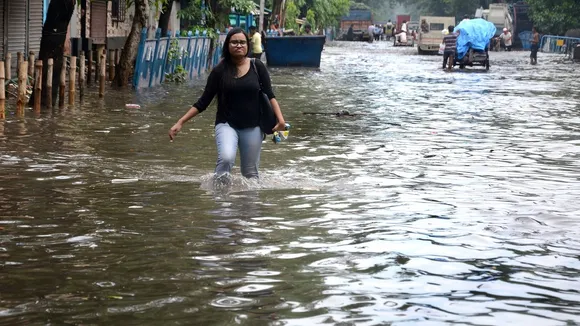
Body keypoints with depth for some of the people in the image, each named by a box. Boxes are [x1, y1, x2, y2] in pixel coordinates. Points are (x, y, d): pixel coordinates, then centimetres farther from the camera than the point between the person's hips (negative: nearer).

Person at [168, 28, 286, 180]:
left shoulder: (257, 67, 0)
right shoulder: (220, 71, -3)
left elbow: (270, 96, 1)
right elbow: (203, 102, 1)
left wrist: (280, 119, -14)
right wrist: (180, 122, -6)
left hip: (252, 127, 2)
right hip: (226, 124, -2)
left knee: (250, 172, 8)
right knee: (226, 158, -29)